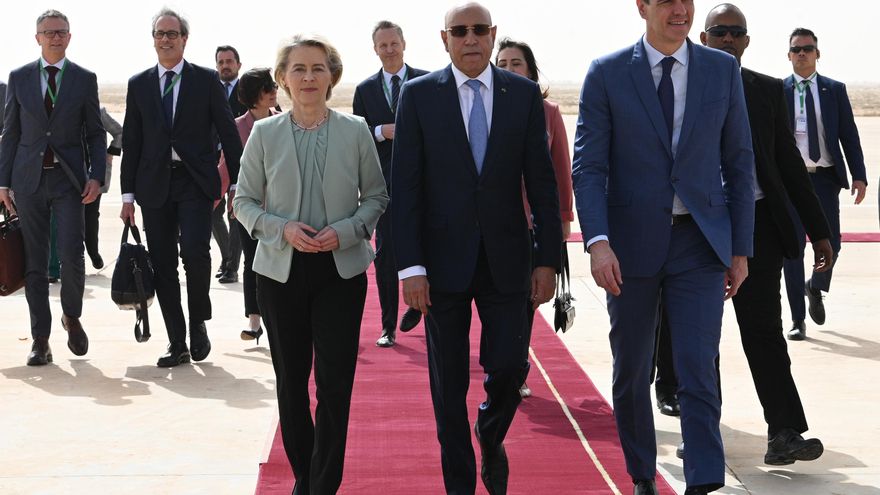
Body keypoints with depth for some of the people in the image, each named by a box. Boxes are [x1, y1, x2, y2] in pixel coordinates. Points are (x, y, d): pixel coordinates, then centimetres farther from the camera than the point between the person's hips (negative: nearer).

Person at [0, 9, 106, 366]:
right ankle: (40, 340, 10)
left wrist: (96, 176, -5)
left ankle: (71, 317, 18)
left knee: (71, 256, -10)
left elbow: (96, 134, 6)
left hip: (68, 179, -1)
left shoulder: (85, 79, 5)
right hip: (29, 179, 1)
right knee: (34, 263, 3)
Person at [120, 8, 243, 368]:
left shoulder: (206, 80, 3)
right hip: (154, 184, 3)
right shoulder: (139, 85, 10)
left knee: (195, 251, -18)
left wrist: (238, 183, -1)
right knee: (162, 264, 3)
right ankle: (177, 344, 12)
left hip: (195, 181, -3)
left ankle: (198, 324, 6)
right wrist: (128, 194, 6)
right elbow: (131, 142, 10)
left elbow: (227, 132, 3)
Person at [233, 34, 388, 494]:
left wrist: (345, 231, -11)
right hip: (281, 271, 1)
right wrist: (283, 229, -12)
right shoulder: (264, 133, 1)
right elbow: (244, 201, 5)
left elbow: (376, 196, 6)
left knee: (335, 385, -7)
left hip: (341, 270, -1)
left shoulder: (355, 131, 0)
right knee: (291, 382, 10)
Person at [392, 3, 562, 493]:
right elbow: (405, 186, -4)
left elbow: (542, 181, 3)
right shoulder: (419, 95, -2)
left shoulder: (524, 94, 2)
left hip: (506, 258, 1)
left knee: (510, 367, 0)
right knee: (449, 383, 6)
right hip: (444, 259, -1)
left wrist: (548, 258, -1)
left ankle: (491, 438, 33)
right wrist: (410, 266, -11)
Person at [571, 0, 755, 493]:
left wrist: (741, 248, 4)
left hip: (700, 243, 0)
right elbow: (588, 166, -5)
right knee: (632, 373, 11)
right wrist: (598, 242, -18)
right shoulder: (607, 74, -2)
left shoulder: (723, 70, 4)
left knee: (698, 371, -9)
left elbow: (739, 163, 7)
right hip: (632, 243, 0)